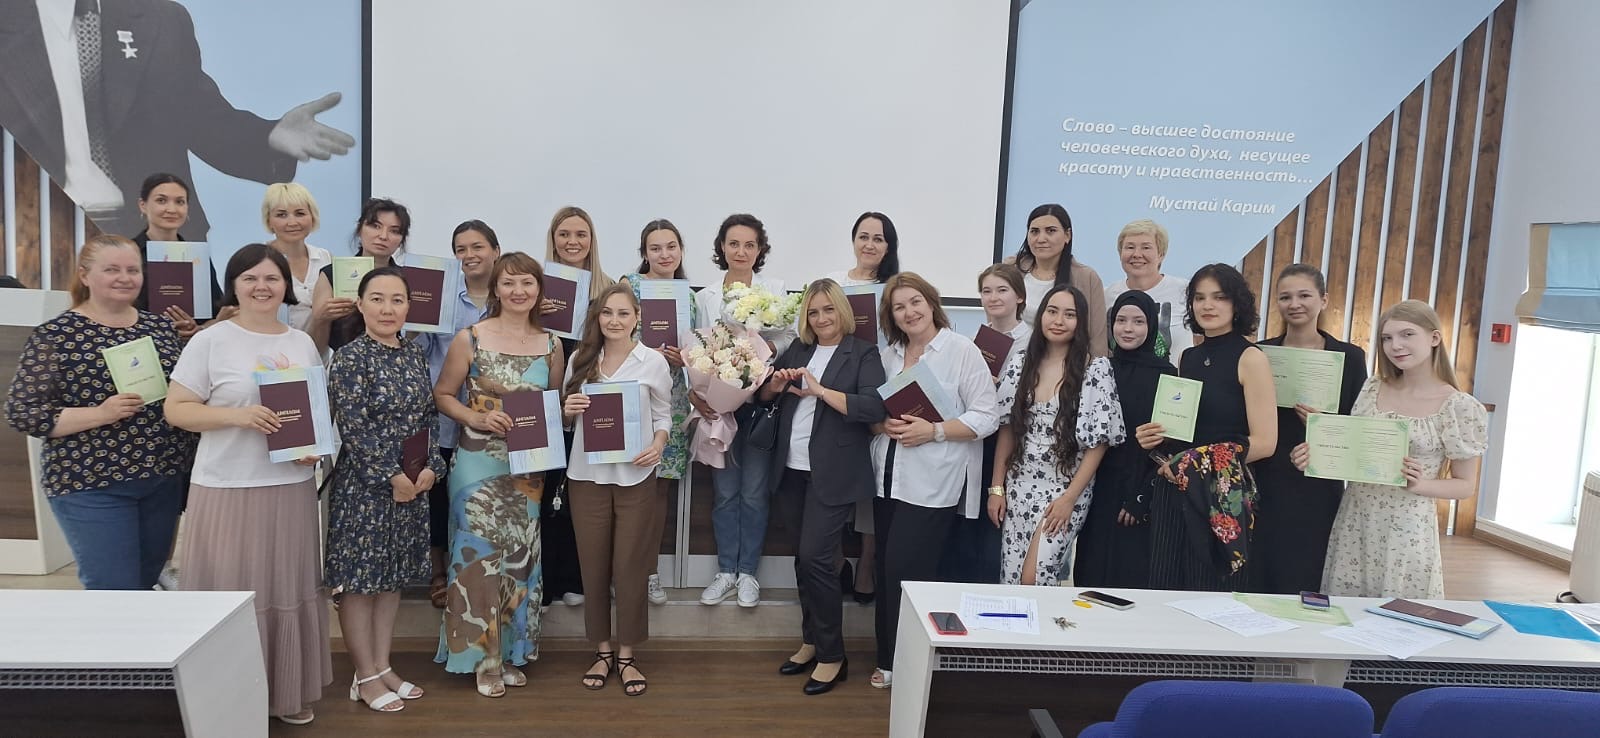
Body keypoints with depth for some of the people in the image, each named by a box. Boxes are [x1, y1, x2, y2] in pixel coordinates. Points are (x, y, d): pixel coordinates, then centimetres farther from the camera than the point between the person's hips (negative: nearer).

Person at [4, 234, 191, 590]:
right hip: (91, 484, -5)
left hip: (164, 478, 5)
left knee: (148, 585, 16)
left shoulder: (160, 326, 7)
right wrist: (100, 414, -21)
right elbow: (21, 413, -10)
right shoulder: (54, 335, -7)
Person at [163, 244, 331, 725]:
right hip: (228, 489, -4)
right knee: (232, 594, 2)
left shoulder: (303, 344, 9)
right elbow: (176, 410, -6)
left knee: (288, 590, 11)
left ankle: (288, 691, 25)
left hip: (291, 487, 4)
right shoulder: (209, 342, -4)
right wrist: (237, 416, -20)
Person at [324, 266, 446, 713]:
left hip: (413, 483, 6)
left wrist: (431, 468, -4)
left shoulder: (415, 354, 7)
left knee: (393, 575, 13)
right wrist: (391, 476, -16)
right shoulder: (350, 357, -11)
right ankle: (366, 677, 15)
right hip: (363, 484, -6)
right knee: (358, 576, 3)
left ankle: (382, 668, 25)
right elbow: (353, 427, -16)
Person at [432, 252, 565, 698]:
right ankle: (484, 657, 13)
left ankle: (511, 652, 25)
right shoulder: (470, 339, -5)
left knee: (520, 554, 9)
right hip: (479, 464, -3)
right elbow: (442, 395, 0)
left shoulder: (551, 347, 5)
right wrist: (476, 418, -16)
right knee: (481, 553, -1)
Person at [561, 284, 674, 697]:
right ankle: (602, 651, 24)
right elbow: (567, 418, 13)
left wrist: (658, 445, -17)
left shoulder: (653, 362, -1)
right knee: (593, 566, 8)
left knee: (630, 568, 3)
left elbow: (663, 415, 2)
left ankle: (626, 656, 18)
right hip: (586, 475, 2)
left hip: (634, 477, -2)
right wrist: (568, 410, -10)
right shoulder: (580, 360, 6)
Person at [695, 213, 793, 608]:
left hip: (760, 400, -2)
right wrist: (695, 391, -11)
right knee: (725, 491, 9)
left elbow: (790, 338, -2)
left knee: (754, 491, 4)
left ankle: (747, 572, 18)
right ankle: (726, 571, 21)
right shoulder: (705, 296, 7)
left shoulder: (775, 290, 2)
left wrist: (766, 347, -21)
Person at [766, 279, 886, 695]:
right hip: (793, 470, 6)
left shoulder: (863, 354, -4)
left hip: (833, 475, -6)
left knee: (815, 557, -8)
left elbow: (874, 408, -17)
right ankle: (812, 641, 28)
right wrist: (775, 386, -6)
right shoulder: (797, 350, 12)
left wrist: (819, 389, -20)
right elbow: (763, 396, 16)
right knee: (804, 558, 13)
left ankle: (833, 656, 6)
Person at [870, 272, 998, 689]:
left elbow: (987, 417, -9)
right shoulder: (889, 355, 11)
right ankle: (889, 659, 23)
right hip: (888, 478, 6)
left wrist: (933, 431, -18)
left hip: (933, 483, -6)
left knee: (905, 569, -7)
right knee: (887, 570, 10)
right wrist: (886, 425, -8)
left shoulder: (963, 350, -6)